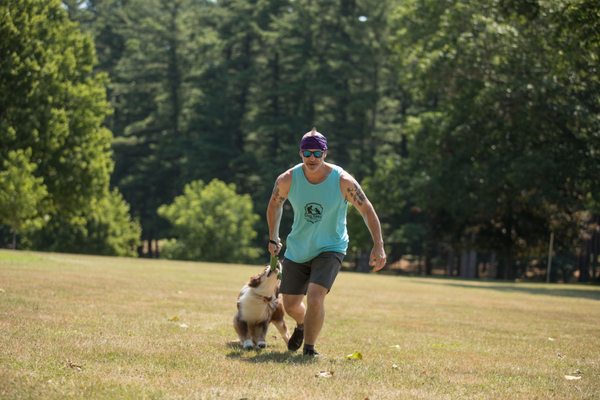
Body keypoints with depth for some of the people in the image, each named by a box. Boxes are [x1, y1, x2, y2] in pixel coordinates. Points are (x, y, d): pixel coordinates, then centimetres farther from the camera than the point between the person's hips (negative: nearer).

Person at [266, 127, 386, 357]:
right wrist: (273, 238, 9)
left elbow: (367, 210, -11)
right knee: (290, 305, 12)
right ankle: (302, 326, 49)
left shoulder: (342, 181, -19)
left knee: (315, 297, -24)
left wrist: (378, 245, -18)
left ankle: (309, 348, -5)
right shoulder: (288, 179, -13)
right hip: (297, 250, 3)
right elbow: (275, 204, 8)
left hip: (330, 249, -3)